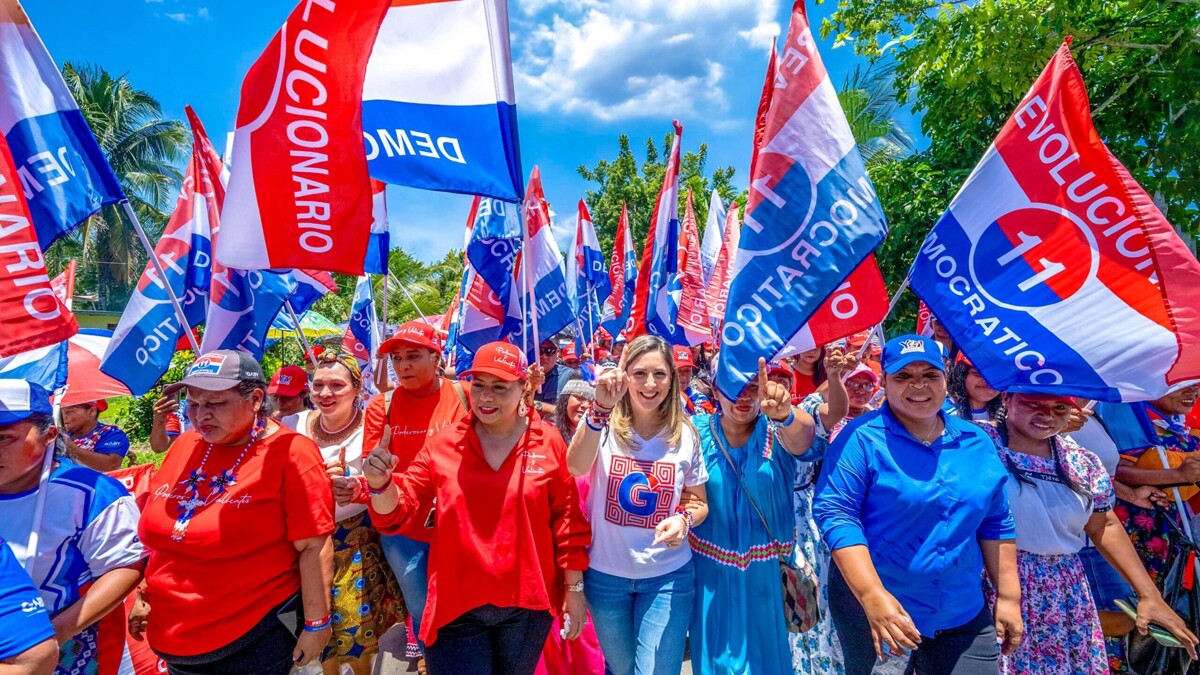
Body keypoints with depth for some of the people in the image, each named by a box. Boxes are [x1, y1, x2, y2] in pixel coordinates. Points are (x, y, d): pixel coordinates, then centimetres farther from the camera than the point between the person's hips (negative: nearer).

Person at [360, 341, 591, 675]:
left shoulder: (548, 441, -8)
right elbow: (397, 509, -3)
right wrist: (380, 484, -24)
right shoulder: (443, 444, -5)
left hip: (527, 603, 1)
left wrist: (574, 588, -2)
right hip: (457, 605, 0)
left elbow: (567, 519, -4)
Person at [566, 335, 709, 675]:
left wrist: (684, 519, -19)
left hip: (668, 576, 0)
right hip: (605, 574, 1)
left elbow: (699, 501, 4)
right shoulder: (603, 423, -13)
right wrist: (600, 408, -46)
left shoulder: (685, 434, -7)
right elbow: (576, 467, -33)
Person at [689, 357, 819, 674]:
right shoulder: (698, 431, -8)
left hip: (767, 568, 0)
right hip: (713, 567, 1)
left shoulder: (777, 431, -11)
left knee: (766, 648, 18)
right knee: (717, 648, 17)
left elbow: (803, 435, -34)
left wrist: (784, 413, -56)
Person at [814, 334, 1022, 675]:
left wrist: (1008, 597, 10)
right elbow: (835, 514, -20)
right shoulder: (862, 438, -15)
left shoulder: (977, 442, 4)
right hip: (873, 608, -4)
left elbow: (996, 524, 11)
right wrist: (873, 596, -26)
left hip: (965, 616, 5)